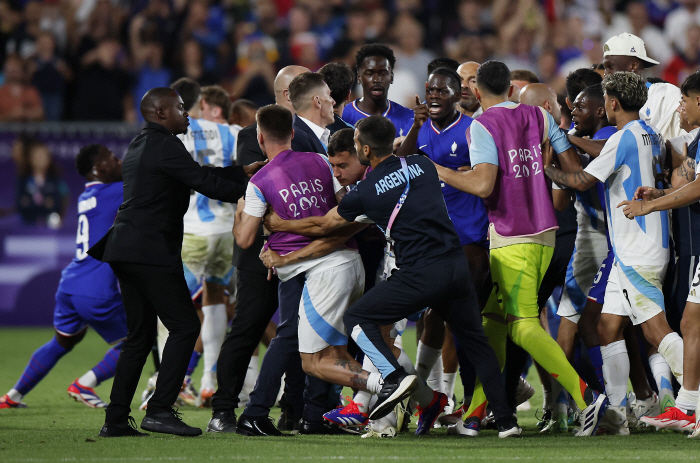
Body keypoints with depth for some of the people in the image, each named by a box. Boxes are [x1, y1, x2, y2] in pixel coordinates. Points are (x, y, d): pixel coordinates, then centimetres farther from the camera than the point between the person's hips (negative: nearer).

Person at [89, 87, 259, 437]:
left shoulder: (139, 146, 21)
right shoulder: (165, 146, -10)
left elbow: (199, 174, 22)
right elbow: (206, 183, -14)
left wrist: (244, 171, 19)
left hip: (126, 251, 10)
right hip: (152, 251, -10)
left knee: (140, 336, 12)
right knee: (184, 326, -6)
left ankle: (116, 419, 9)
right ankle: (159, 410, -13)